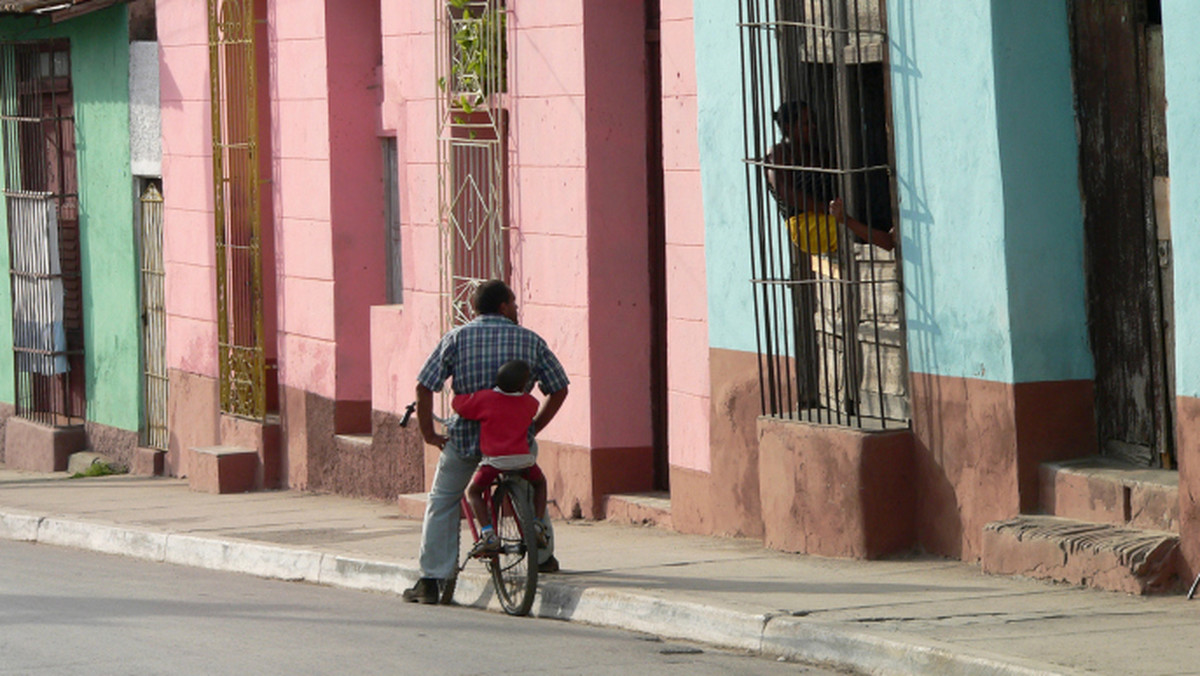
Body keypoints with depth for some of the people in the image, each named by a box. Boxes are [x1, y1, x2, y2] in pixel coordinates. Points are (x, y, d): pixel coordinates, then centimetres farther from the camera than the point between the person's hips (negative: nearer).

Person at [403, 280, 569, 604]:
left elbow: (424, 387, -4)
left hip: (465, 436, -1)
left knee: (442, 503, 14)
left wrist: (428, 432, 4)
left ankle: (431, 581, 8)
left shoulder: (456, 338, 2)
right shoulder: (531, 340, 6)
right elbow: (558, 389, 8)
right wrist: (533, 428, 16)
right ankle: (545, 558, 39)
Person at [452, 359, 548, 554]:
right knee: (539, 483, 32)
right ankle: (538, 526, 17)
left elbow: (457, 404, 5)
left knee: (474, 492, 20)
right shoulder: (530, 403, 4)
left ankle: (487, 533, 1)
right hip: (523, 458, 2)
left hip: (494, 459, -2)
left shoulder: (484, 399, -5)